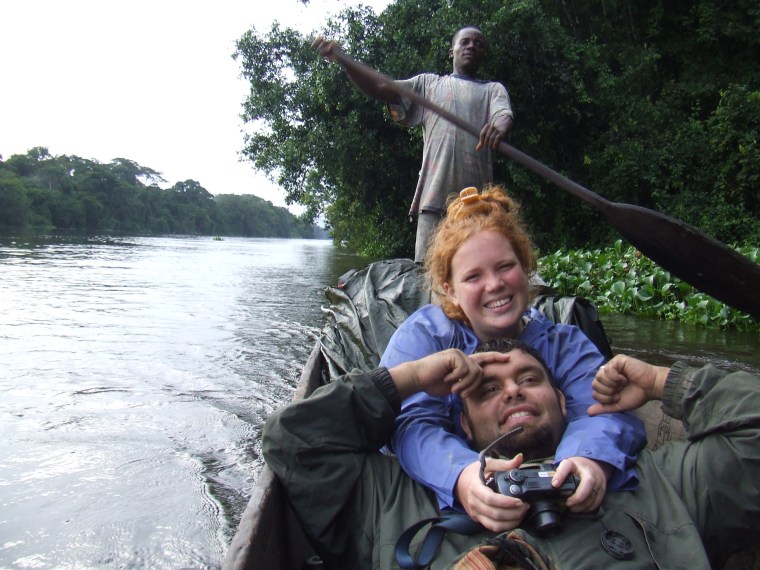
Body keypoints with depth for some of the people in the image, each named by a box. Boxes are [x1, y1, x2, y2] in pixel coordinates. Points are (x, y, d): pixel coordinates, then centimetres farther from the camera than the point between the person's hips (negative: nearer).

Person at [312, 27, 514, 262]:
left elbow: (506, 114, -2)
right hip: (435, 196, 0)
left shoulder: (493, 90, 20)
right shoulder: (429, 83, 21)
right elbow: (379, 89, 10)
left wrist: (500, 125, -28)